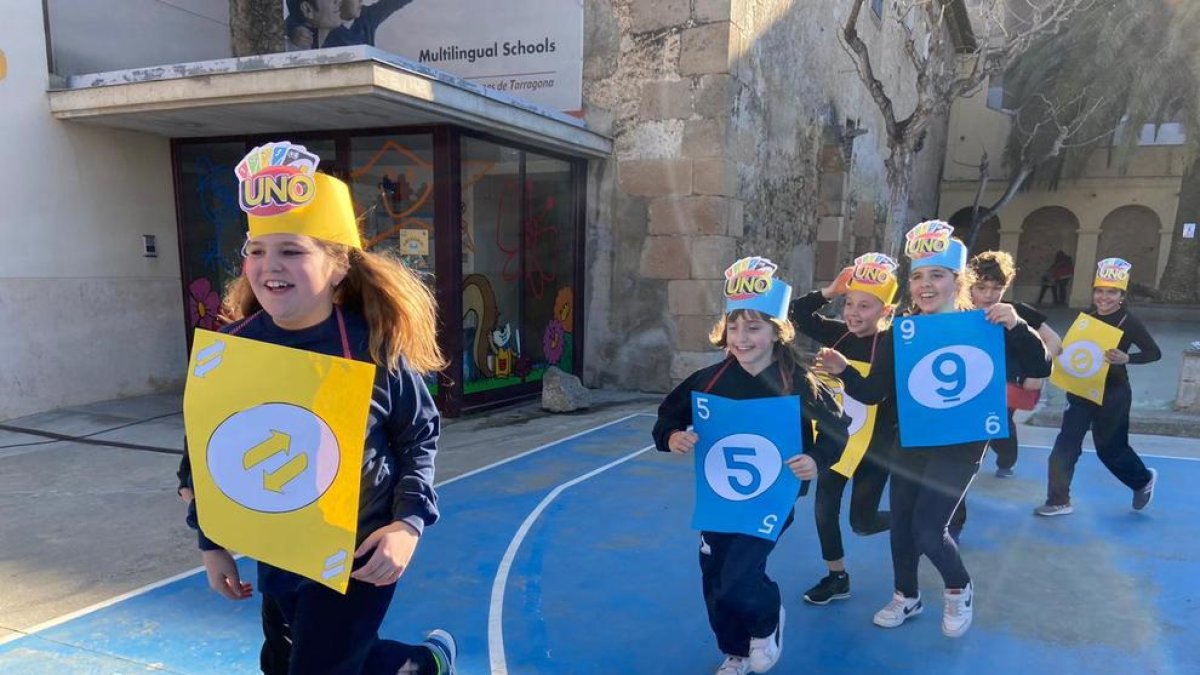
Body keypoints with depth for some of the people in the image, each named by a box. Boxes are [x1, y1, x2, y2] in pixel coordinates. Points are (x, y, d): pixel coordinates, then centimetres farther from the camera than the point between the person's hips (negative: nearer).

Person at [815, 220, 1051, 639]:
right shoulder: (898, 334, -3)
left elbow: (1040, 369, -12)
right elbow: (874, 393, -4)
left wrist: (1016, 328, -28)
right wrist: (843, 372, -22)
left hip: (962, 443, -4)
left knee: (928, 528, -11)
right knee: (901, 524, 13)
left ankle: (959, 590, 22)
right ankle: (906, 598, 38)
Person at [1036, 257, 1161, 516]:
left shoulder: (1129, 323, -11)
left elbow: (1155, 352, -8)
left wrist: (1126, 358, -25)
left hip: (1112, 395, -4)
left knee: (1110, 448, 12)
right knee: (1065, 446, 1)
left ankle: (1144, 479, 44)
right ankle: (1059, 501, 11)